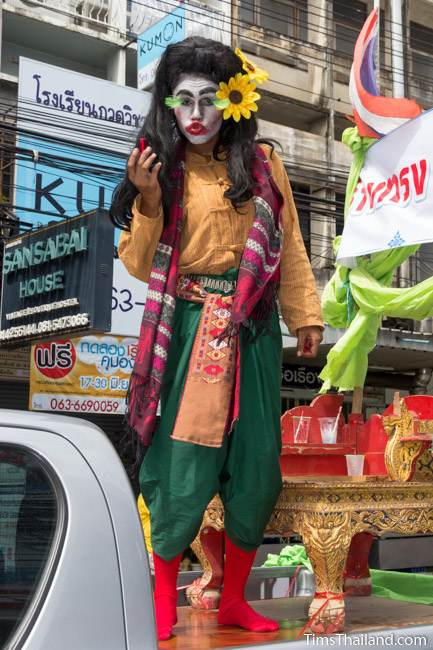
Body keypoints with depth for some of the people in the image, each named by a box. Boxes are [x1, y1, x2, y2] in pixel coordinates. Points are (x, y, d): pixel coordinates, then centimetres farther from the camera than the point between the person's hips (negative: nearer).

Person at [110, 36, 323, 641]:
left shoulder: (262, 166, 9)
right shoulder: (162, 170, 4)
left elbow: (290, 248, 11)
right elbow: (141, 265, 2)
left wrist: (306, 315, 6)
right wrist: (148, 203, -12)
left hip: (252, 330, 3)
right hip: (189, 329, -2)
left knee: (255, 466, 4)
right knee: (185, 459, -5)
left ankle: (234, 599, 20)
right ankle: (163, 604, 11)